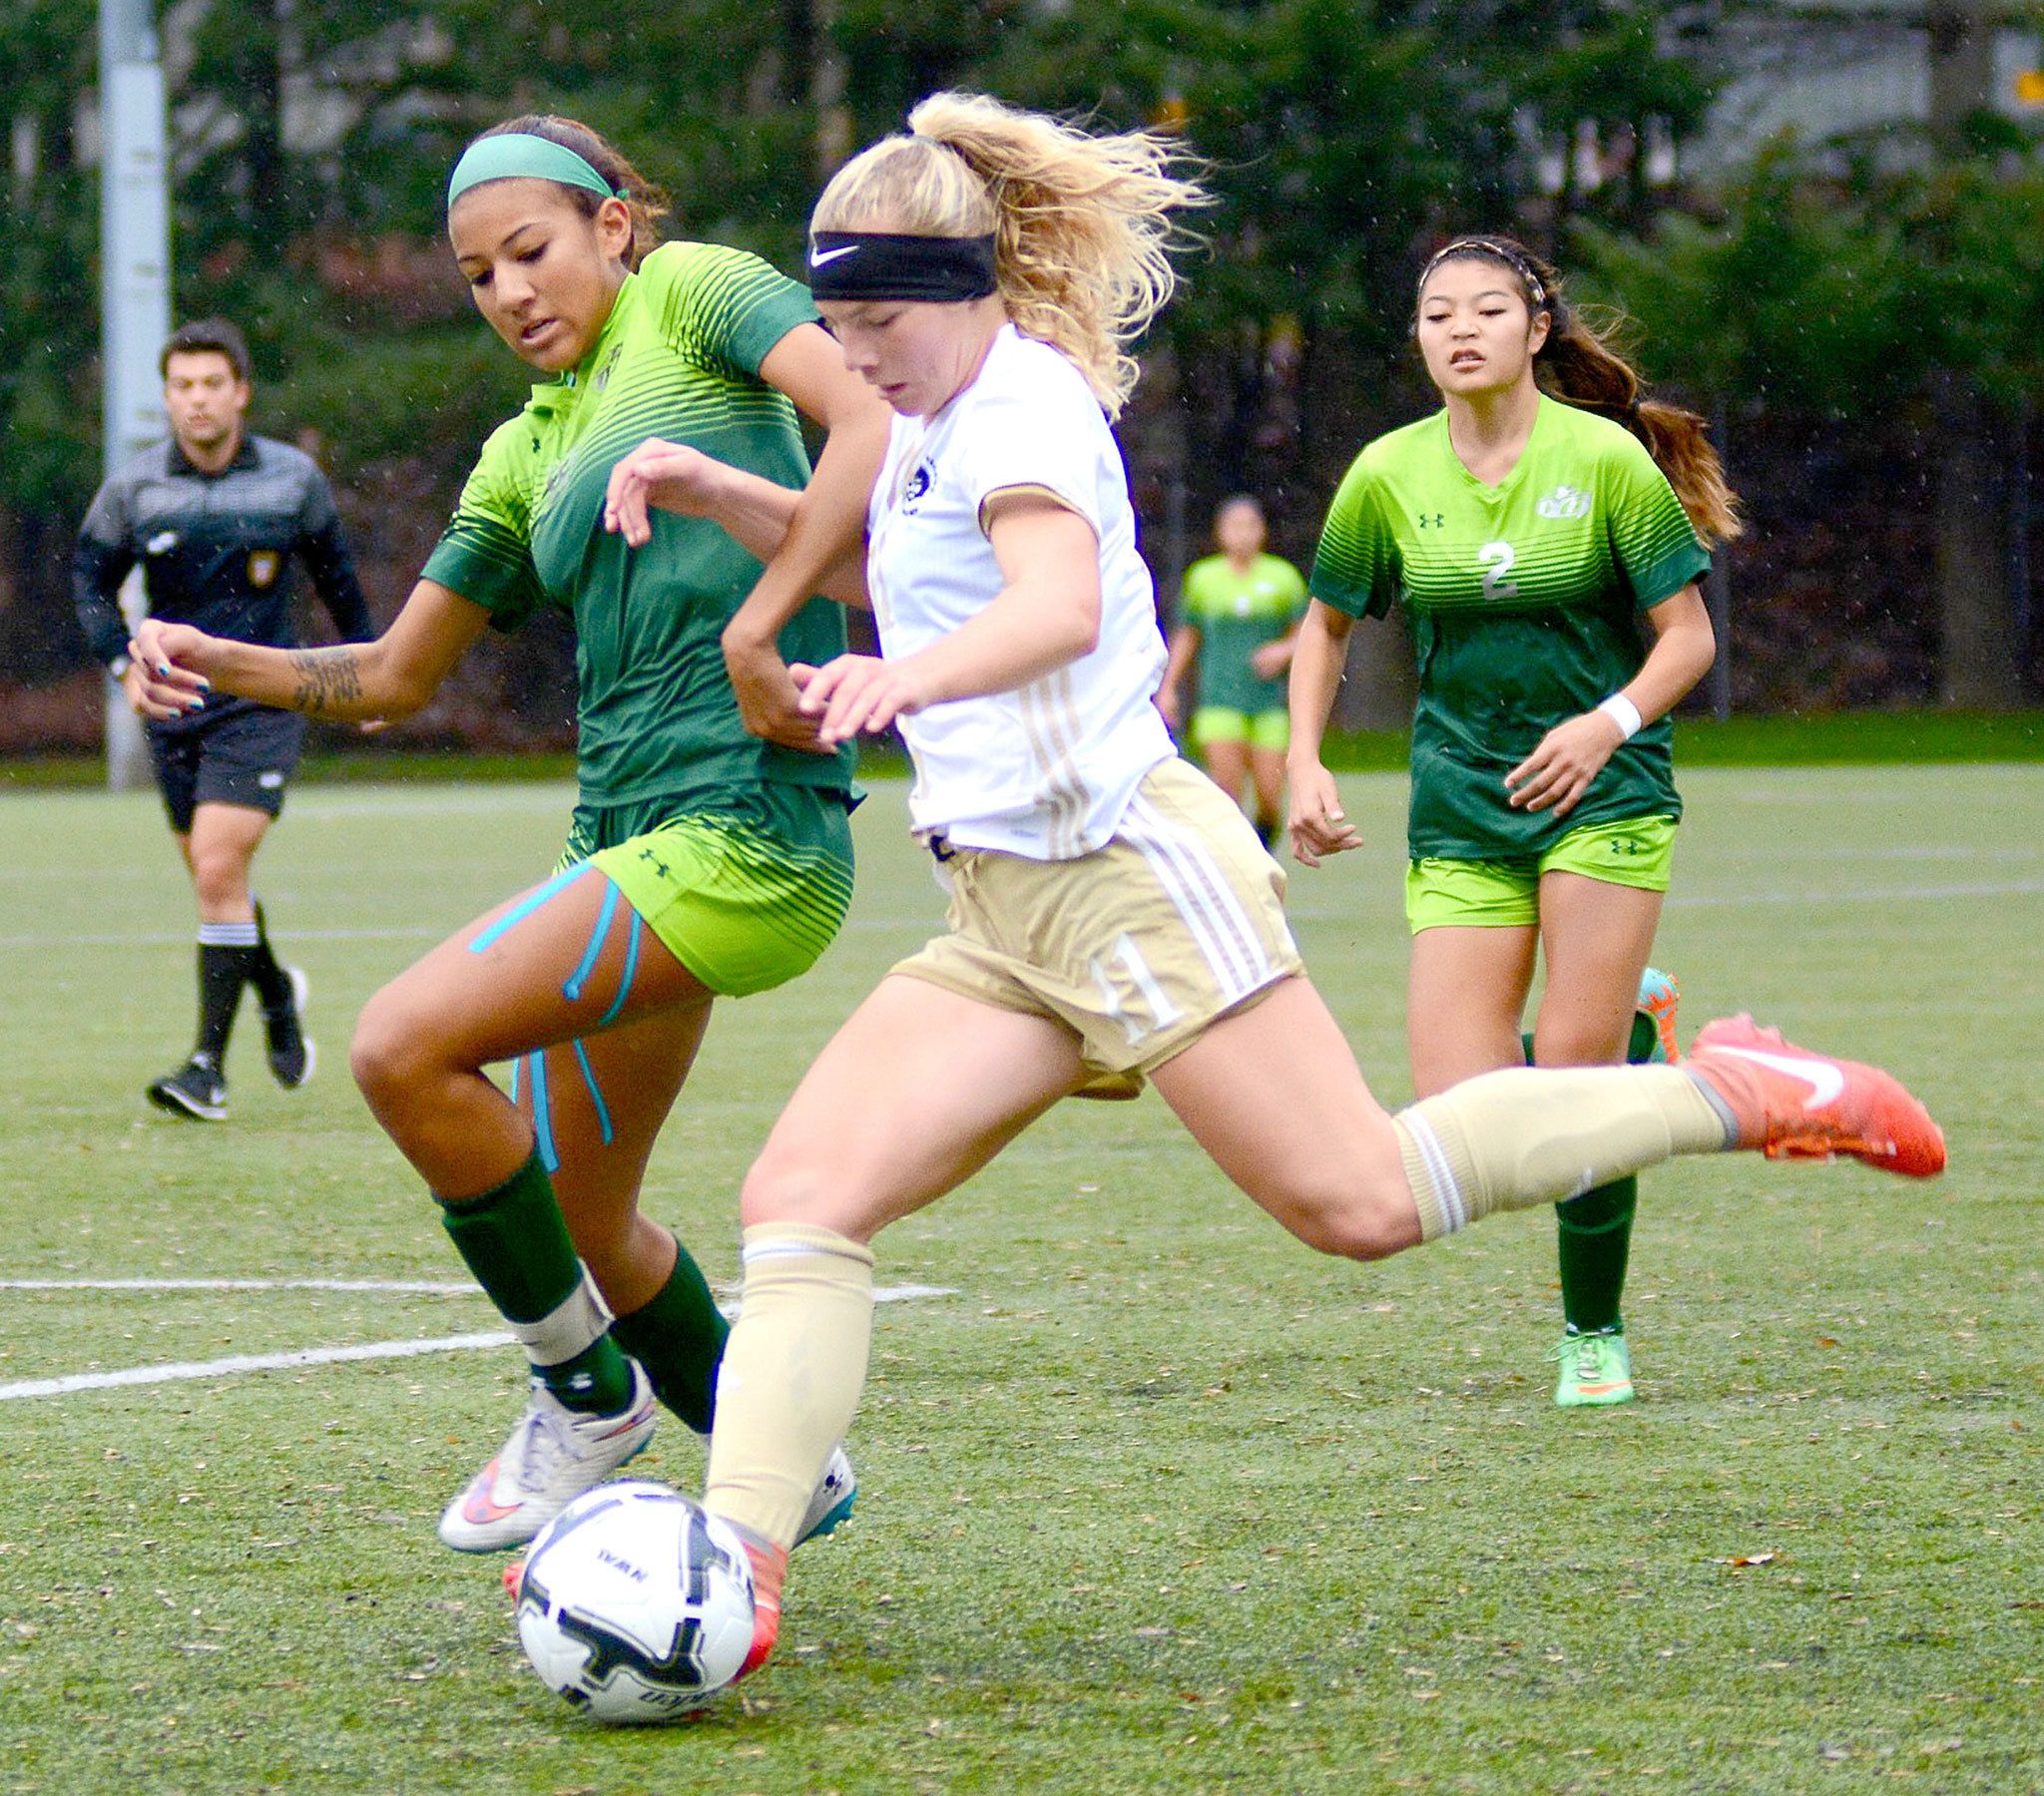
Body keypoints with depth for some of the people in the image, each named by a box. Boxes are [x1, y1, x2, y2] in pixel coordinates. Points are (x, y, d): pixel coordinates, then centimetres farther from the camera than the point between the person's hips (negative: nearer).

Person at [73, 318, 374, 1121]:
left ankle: (208, 1064, -13)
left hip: (260, 703, -3)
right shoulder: (131, 488, -3)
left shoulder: (294, 478, -3)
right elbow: (91, 575, 9)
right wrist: (124, 663, -5)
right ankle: (276, 992, 43)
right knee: (214, 879, 13)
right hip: (175, 707, 3)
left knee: (218, 872, -16)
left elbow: (333, 567, 13)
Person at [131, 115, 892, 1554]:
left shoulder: (694, 295, 2)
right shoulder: (528, 452, 22)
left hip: (749, 828, -9)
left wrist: (758, 627, -18)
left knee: (406, 1045, -19)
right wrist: (219, 663, 10)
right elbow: (396, 677, 26)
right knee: (581, 1224, 15)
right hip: (641, 838, 9)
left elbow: (874, 422, -15)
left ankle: (588, 1392, -2)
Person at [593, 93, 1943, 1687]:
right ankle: (736, 1571, -20)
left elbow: (1061, 605, -32)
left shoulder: (1025, 402, -11)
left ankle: (1733, 1093, 7)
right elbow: (865, 553, 41)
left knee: (1361, 1204, -10)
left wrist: (908, 676, -51)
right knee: (801, 1194, -9)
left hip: (1130, 869, -9)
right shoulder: (936, 427, 17)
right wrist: (706, 495, 24)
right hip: (1006, 919, 9)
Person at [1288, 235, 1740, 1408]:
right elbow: (1328, 626, 15)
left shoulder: (1606, 459, -8)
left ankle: (1595, 1335, 11)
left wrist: (1612, 722, -22)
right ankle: (1630, 1020, 25)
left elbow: (1688, 635, -5)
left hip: (1603, 795, -3)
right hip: (1461, 815, 3)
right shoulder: (1390, 473, 0)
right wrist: (1306, 766, 3)